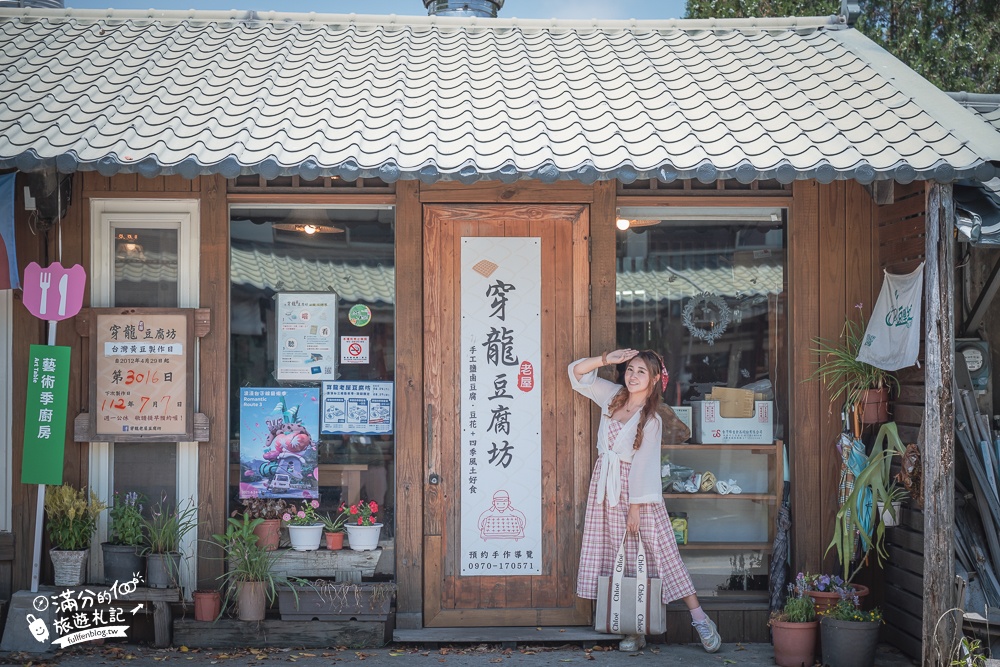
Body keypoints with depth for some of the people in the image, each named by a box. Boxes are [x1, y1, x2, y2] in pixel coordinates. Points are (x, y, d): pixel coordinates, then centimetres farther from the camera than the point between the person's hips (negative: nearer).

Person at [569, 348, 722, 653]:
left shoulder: (651, 420, -12)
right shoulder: (613, 395, 4)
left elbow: (642, 465, -14)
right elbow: (576, 373, 8)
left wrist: (635, 508, -15)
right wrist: (607, 358, -7)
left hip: (634, 488, -5)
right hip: (605, 485, 6)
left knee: (660, 552, -5)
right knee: (620, 560, 5)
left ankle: (699, 618, 2)